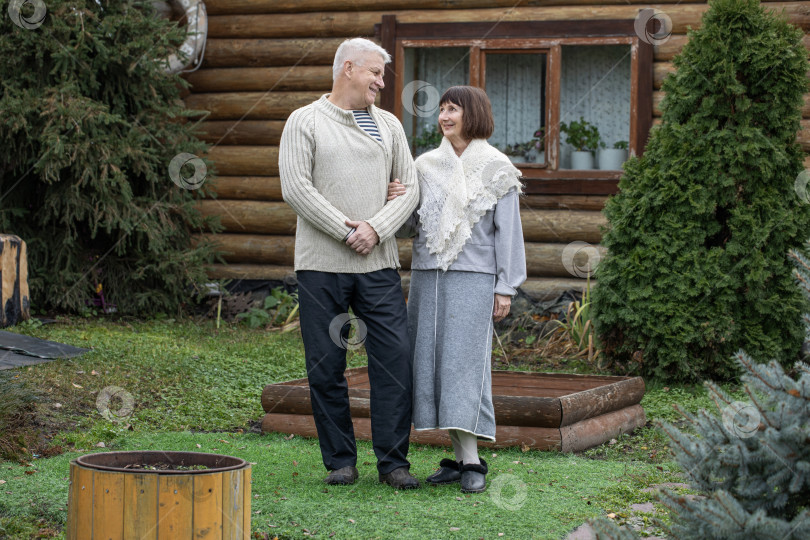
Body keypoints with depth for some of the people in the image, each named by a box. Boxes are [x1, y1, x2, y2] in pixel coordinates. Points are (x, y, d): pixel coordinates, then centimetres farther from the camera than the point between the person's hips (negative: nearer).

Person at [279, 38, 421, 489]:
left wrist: (376, 229, -8)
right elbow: (296, 188, -7)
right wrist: (345, 231, -13)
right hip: (322, 264, -3)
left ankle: (394, 460, 4)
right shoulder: (305, 122, 3)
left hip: (378, 265, 3)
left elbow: (410, 188, 9)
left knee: (396, 358, -4)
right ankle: (341, 460, 11)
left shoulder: (388, 125, 15)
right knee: (326, 366, 1)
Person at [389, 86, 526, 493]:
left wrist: (506, 287, -5)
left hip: (473, 278, -5)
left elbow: (508, 230, 0)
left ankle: (472, 464, -10)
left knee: (464, 363, -11)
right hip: (427, 275, 5)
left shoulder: (496, 169, 1)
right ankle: (462, 458, 6)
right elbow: (412, 228, 14)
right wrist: (398, 204, -7)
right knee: (432, 363, 1)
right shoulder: (427, 166, 12)